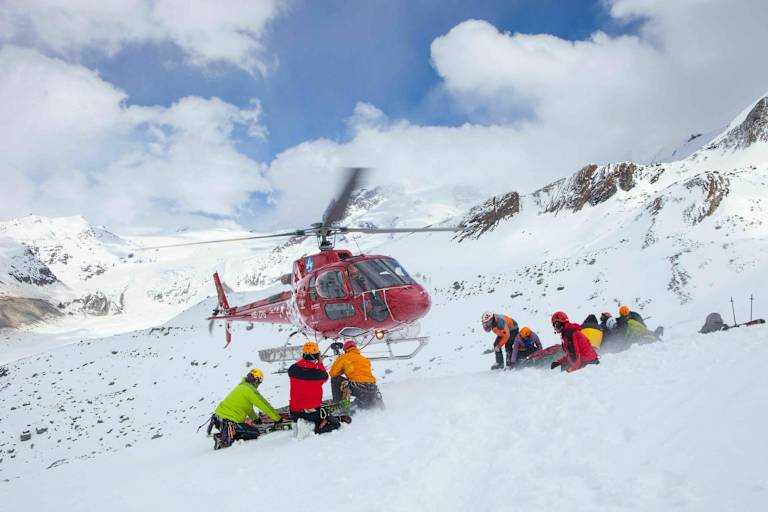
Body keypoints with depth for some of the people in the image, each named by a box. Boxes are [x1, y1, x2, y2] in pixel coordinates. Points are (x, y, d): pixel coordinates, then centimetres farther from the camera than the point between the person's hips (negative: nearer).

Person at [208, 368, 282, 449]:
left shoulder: (241, 386, 17)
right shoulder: (250, 390, -10)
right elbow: (265, 405, -7)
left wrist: (256, 418, 41)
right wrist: (278, 418, 2)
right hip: (229, 421, -9)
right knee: (255, 433, -3)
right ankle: (229, 436, -16)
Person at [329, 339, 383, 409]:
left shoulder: (344, 357, 10)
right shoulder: (365, 359, 26)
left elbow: (332, 373, 14)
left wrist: (344, 370, 32)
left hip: (358, 387, -6)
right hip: (372, 389, 6)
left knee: (335, 379, 15)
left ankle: (338, 403, 11)